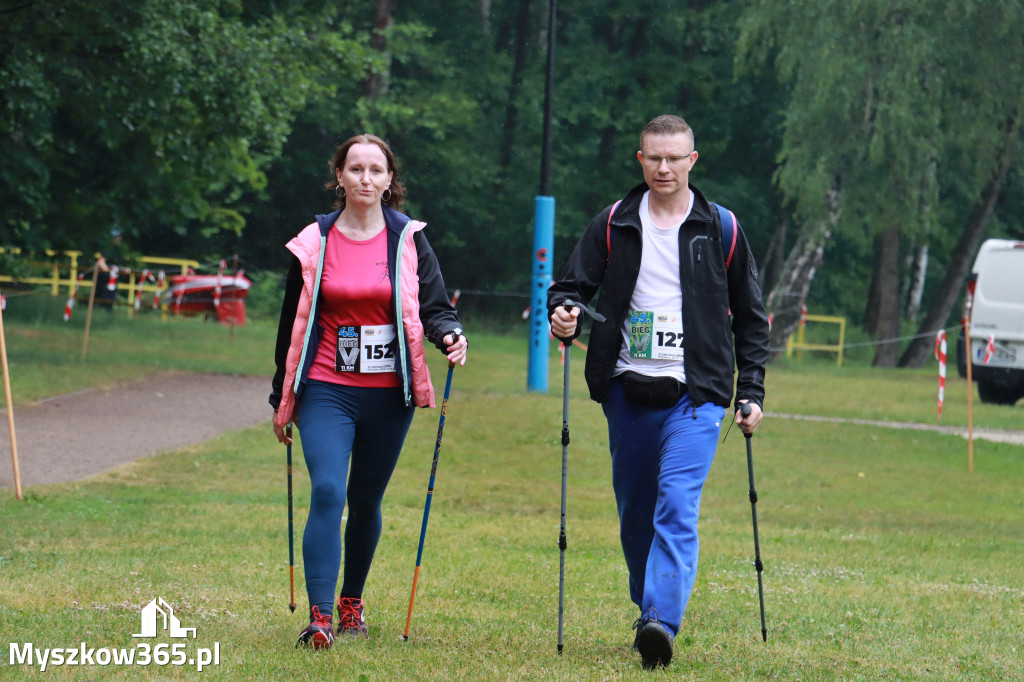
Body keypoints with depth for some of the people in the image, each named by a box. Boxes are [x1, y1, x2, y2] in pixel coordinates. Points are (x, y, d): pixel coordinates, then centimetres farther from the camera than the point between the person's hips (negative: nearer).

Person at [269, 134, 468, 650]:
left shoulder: (408, 241, 3)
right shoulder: (314, 243, 3)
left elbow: (434, 308, 1)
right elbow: (293, 323, 10)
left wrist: (449, 335, -23)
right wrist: (282, 398, 13)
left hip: (387, 394, 1)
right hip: (327, 390, -1)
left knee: (366, 500, 10)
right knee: (327, 491, -18)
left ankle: (352, 602, 30)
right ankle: (319, 617, -20)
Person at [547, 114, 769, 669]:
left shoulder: (720, 229, 5)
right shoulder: (614, 224, 7)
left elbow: (751, 317, 11)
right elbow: (574, 283, 9)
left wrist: (752, 393, 5)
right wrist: (563, 311, -15)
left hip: (695, 394, -3)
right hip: (628, 391, 3)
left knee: (677, 506, -19)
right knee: (635, 514, 10)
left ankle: (661, 622, -28)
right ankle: (649, 612, 27)